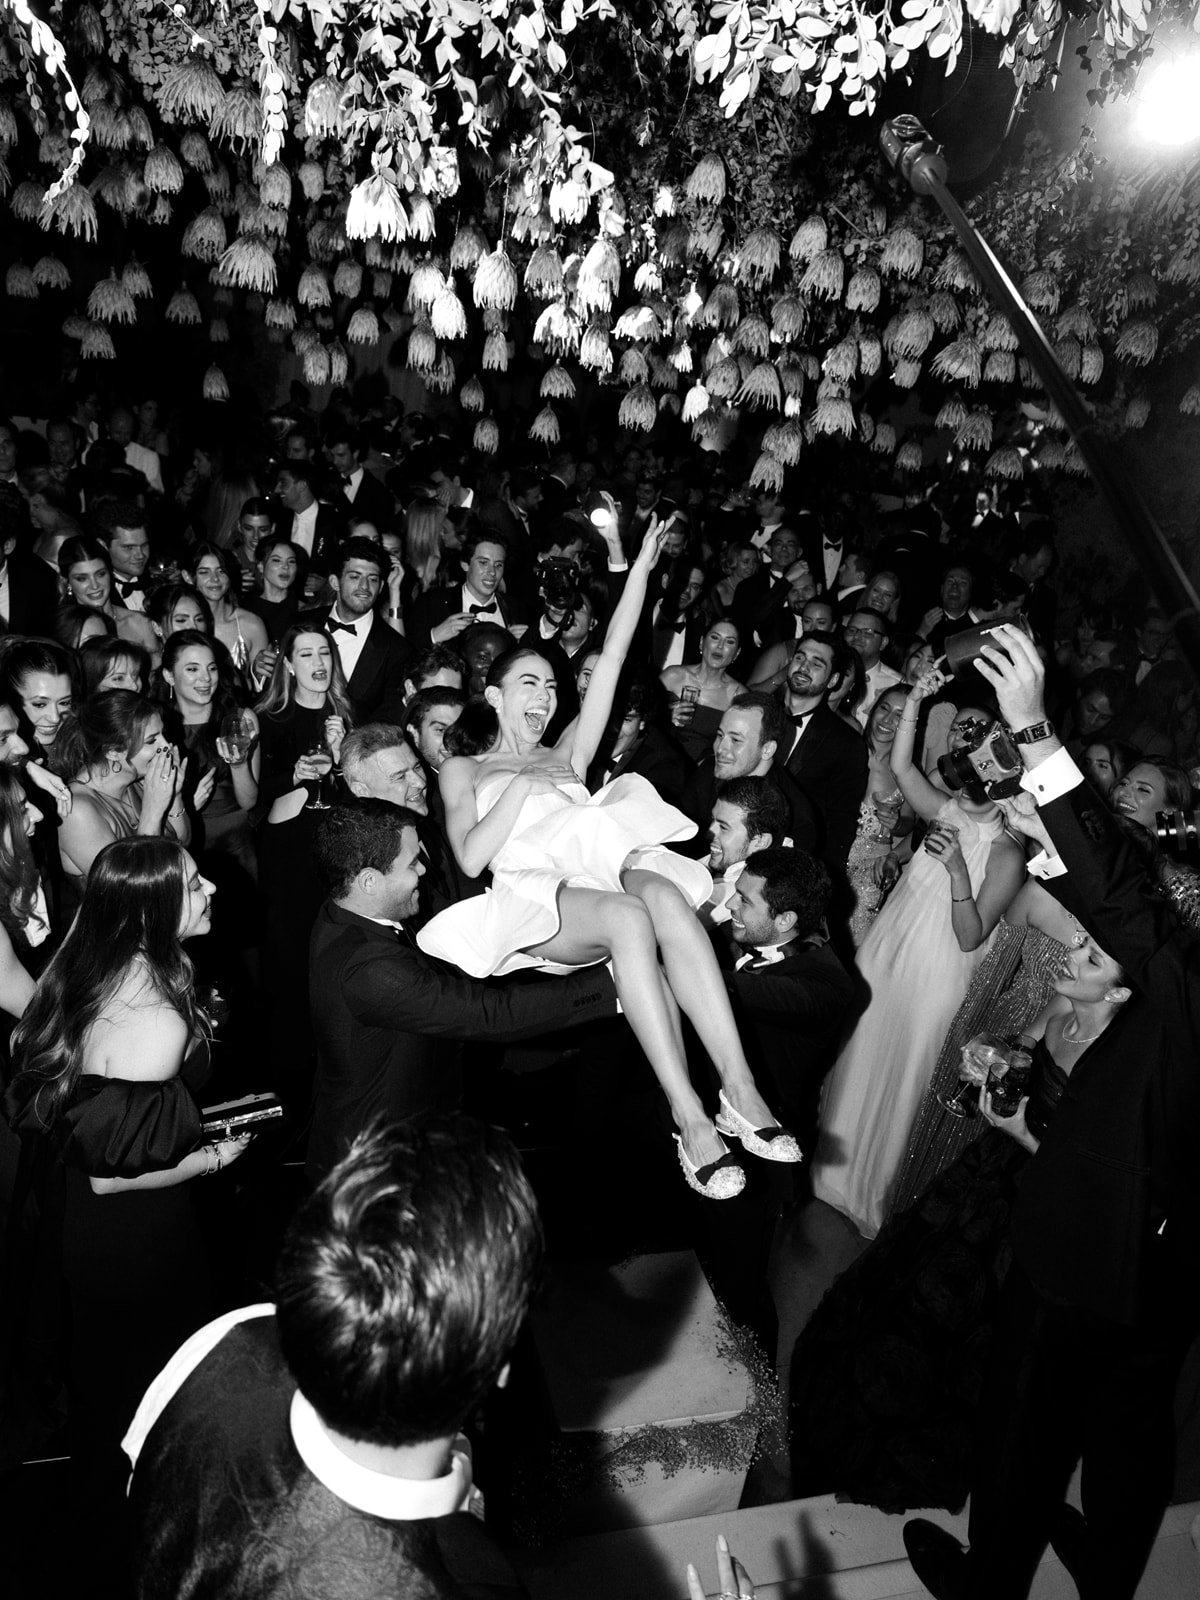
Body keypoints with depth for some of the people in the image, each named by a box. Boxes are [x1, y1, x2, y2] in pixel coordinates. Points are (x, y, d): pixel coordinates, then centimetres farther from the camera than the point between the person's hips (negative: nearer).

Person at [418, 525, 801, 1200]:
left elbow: (611, 660, 23)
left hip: (604, 874, 3)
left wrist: (642, 568, 19)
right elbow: (471, 856, 3)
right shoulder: (464, 769, 22)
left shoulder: (568, 755, 31)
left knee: (663, 893, -34)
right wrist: (522, 783, 0)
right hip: (533, 899, -3)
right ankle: (690, 1115, -39)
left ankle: (739, 1088, -39)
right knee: (629, 916, -36)